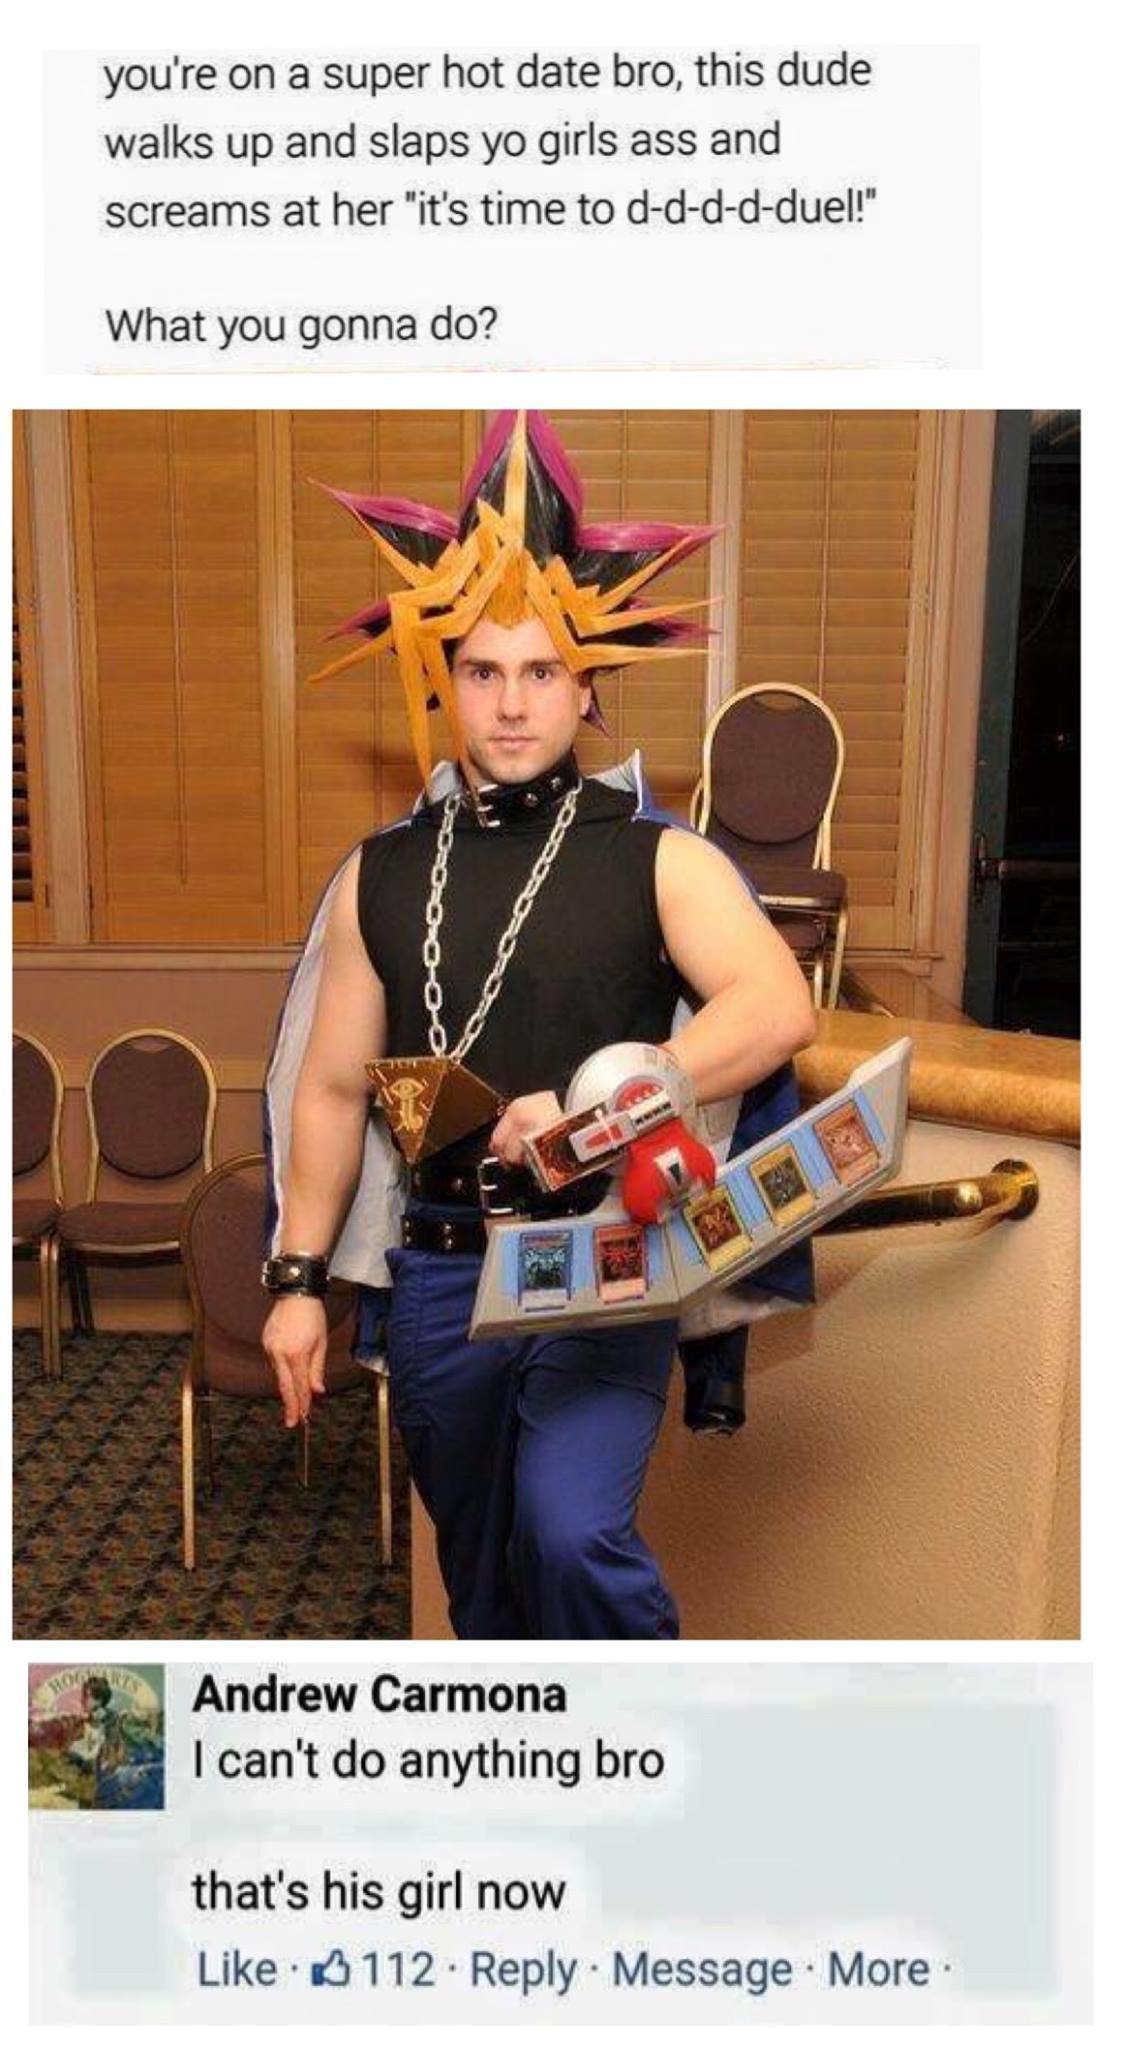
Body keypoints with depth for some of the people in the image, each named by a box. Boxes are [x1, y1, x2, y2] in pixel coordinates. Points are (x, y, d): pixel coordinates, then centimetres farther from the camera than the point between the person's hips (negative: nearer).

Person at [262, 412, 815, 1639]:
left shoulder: (655, 860, -5)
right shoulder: (381, 878, 5)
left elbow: (777, 1011, -19)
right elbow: (333, 1089, 7)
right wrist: (299, 1279, 3)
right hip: (442, 1272, 4)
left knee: (572, 1536, -21)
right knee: (481, 1577, 18)